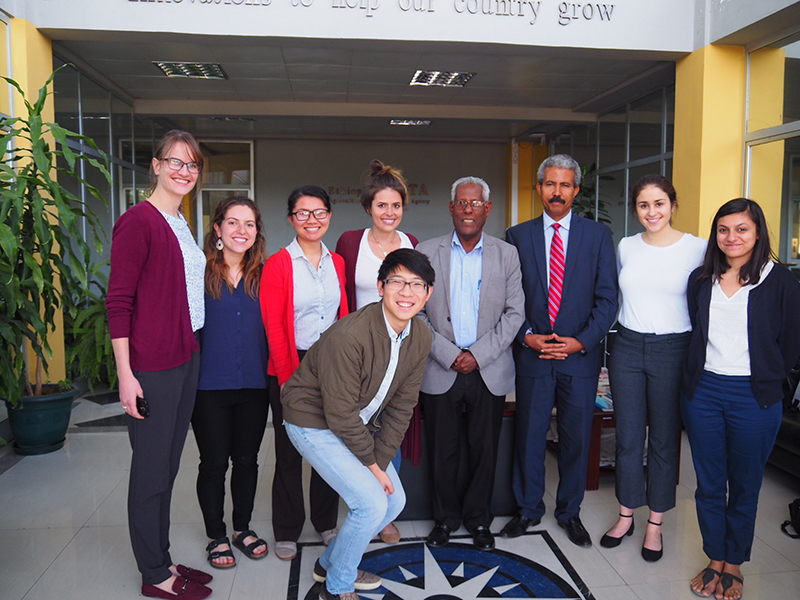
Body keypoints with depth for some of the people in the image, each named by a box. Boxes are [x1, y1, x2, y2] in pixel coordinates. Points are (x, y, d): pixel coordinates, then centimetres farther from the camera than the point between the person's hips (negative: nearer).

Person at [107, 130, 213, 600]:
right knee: (151, 469, 4)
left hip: (187, 358, 8)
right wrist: (125, 374, -17)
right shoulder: (138, 220, -11)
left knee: (169, 465, 16)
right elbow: (118, 301, -14)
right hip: (151, 366, -8)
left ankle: (163, 560, 30)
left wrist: (194, 349, 15)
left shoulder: (181, 224, 14)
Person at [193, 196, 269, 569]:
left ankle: (243, 528, 34)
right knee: (214, 464, 10)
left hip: (254, 385, 3)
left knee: (247, 460, 14)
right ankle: (216, 536, 29)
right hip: (210, 385, -3)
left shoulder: (264, 275, 3)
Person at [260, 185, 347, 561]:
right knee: (289, 452, 6)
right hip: (290, 369, -4)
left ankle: (326, 523, 30)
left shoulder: (337, 263, 8)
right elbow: (273, 326, -8)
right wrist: (288, 376, -13)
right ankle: (286, 532, 24)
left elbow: (344, 317, 10)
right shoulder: (278, 264, -5)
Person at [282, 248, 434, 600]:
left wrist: (382, 461, -6)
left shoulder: (421, 338, -8)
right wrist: (371, 463, -14)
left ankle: (330, 563, 31)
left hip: (359, 424, 8)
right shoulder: (349, 336, -32)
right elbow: (341, 413, -26)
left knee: (395, 501, 9)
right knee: (372, 504, -14)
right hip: (315, 423, -8)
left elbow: (402, 405, -2)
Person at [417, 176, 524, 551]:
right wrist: (449, 355, -11)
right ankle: (444, 519, 29)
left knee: (485, 450, 10)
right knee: (442, 451, 9)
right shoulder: (427, 253, 2)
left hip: (490, 371, 1)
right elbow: (417, 312, -1)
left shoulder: (507, 254, 5)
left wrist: (479, 354, -10)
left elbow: (514, 312, 1)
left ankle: (478, 520, 30)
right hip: (440, 370, 0)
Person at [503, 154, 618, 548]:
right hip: (532, 352, 0)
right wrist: (526, 336, -9)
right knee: (528, 435, 9)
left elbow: (607, 297, 0)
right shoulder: (518, 236, 5)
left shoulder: (598, 235, 4)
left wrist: (581, 341, -10)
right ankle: (528, 508, 28)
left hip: (581, 354, 0)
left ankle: (570, 512, 29)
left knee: (576, 438, 10)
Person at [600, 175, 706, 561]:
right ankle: (626, 515, 28)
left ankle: (655, 524, 26)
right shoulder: (625, 247, 4)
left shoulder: (697, 249, -6)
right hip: (627, 347, 3)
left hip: (673, 350, -3)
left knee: (664, 439, 9)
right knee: (628, 437, 10)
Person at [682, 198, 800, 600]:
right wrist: (699, 371, 7)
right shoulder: (701, 279, 5)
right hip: (702, 392, 3)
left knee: (744, 487, 11)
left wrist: (763, 377, 3)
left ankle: (734, 565, 29)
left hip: (754, 397, -3)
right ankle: (714, 560, 29)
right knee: (708, 484, 12)